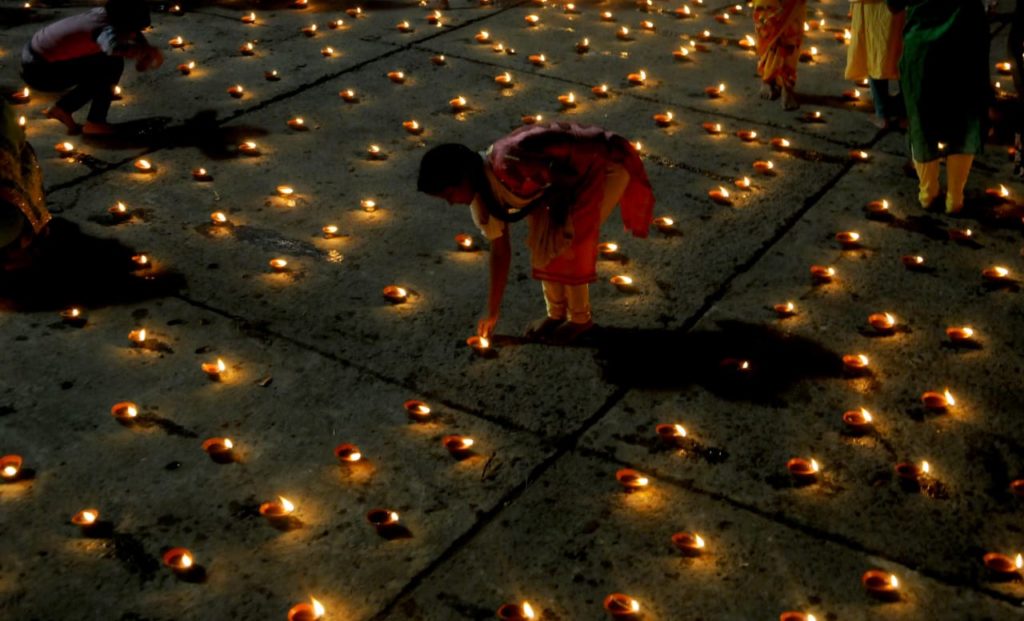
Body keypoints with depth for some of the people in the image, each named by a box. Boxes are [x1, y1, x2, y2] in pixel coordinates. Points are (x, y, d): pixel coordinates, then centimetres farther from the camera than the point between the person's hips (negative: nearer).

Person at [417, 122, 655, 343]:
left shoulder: (508, 168, -34)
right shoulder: (483, 191, -4)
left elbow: (570, 179, -25)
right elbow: (499, 250, 4)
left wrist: (559, 215, -7)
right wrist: (492, 314, 7)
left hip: (606, 165, -8)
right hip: (574, 175, 8)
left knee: (566, 246, -9)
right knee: (542, 243, 2)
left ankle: (580, 318, 11)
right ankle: (556, 314, 20)